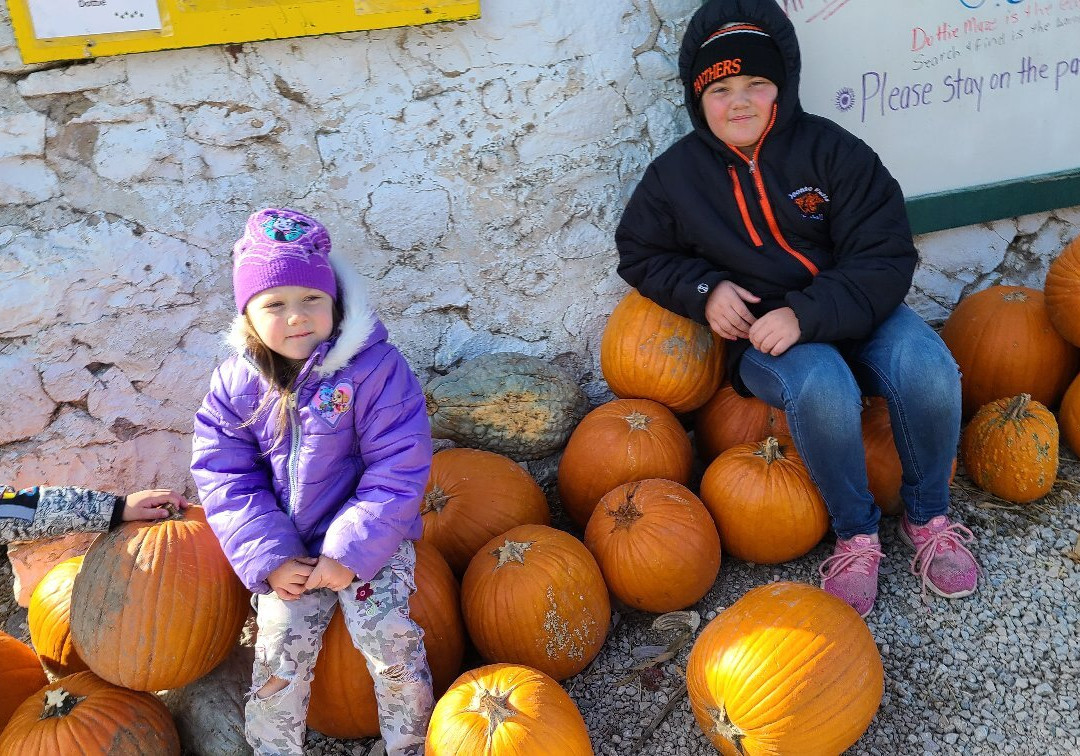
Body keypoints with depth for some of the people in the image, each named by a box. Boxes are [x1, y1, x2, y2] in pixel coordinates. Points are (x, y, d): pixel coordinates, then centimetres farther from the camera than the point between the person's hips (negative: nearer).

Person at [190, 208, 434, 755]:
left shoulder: (374, 367, -16)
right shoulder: (235, 383, -5)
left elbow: (397, 470, -17)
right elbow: (223, 478, -3)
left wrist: (350, 552, -19)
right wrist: (270, 559, -11)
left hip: (370, 539, -3)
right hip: (288, 550, 3)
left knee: (385, 638, -12)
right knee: (280, 651, -5)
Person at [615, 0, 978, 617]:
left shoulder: (830, 149, -5)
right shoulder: (677, 174, 0)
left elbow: (886, 258, -10)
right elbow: (640, 254, 12)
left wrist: (806, 314, -25)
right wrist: (705, 289, -8)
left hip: (854, 312, 2)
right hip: (761, 336, -1)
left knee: (928, 369, -28)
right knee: (822, 390, -34)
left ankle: (929, 517, 0)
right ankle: (857, 536, -8)